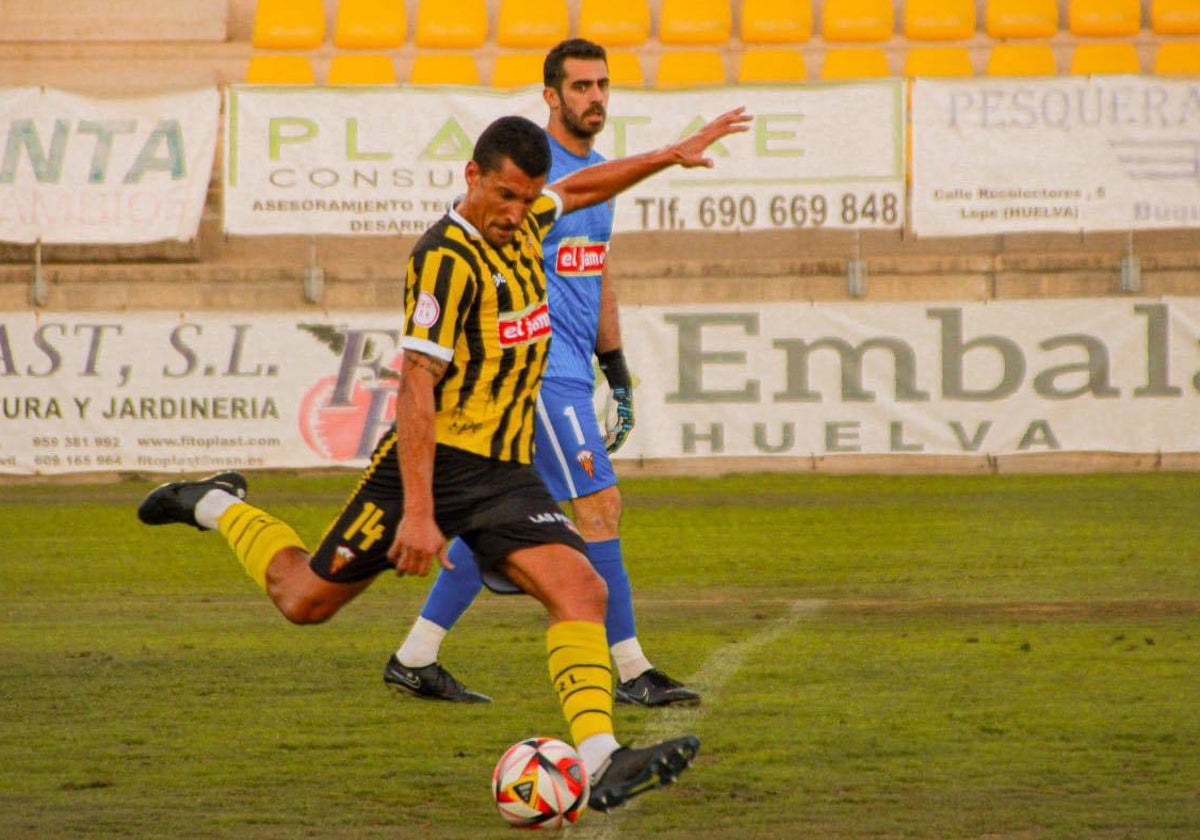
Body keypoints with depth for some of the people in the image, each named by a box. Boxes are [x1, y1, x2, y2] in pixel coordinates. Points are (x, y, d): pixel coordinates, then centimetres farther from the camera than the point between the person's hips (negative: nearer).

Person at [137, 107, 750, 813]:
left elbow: (581, 190, 32)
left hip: (506, 471, 6)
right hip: (437, 459, -6)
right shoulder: (448, 259, -20)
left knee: (582, 591, -17)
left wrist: (670, 156, 31)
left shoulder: (520, 222, 6)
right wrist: (418, 513, -31)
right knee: (306, 601, 8)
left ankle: (602, 763, -26)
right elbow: (416, 388, -25)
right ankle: (217, 504, 36)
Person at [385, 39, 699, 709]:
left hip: (572, 365, 9)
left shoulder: (600, 173, 17)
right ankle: (632, 672, -6)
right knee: (599, 506, -10)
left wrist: (617, 368, 24)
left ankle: (415, 659, 15)